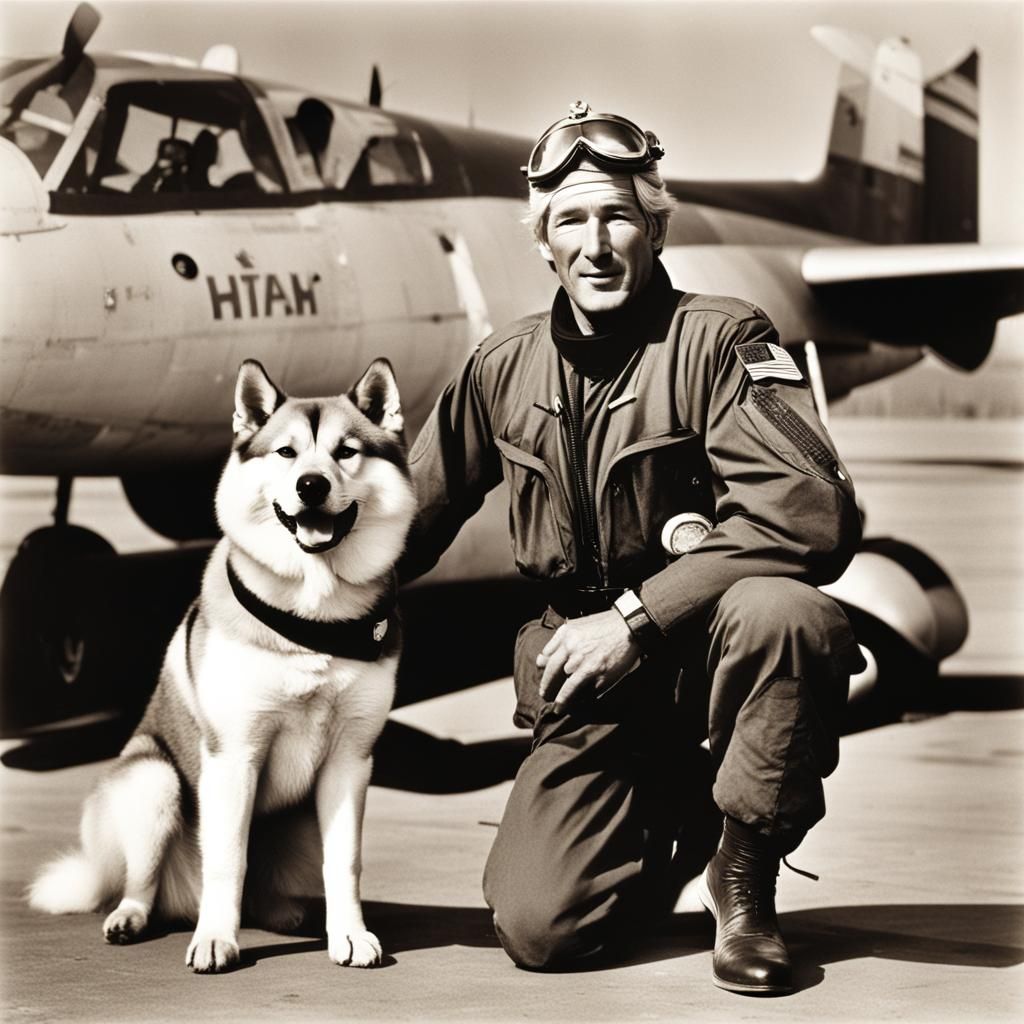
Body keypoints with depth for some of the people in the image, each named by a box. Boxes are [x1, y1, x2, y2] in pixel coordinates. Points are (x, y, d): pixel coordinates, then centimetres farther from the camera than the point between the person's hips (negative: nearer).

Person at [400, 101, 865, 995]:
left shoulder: (720, 341, -12)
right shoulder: (504, 369, 3)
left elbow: (811, 514, -25)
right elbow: (412, 519, 16)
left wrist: (637, 618, -24)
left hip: (709, 650, -3)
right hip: (594, 681, 3)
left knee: (784, 612, -39)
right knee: (540, 930, -14)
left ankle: (744, 873, -11)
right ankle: (663, 818, 23)